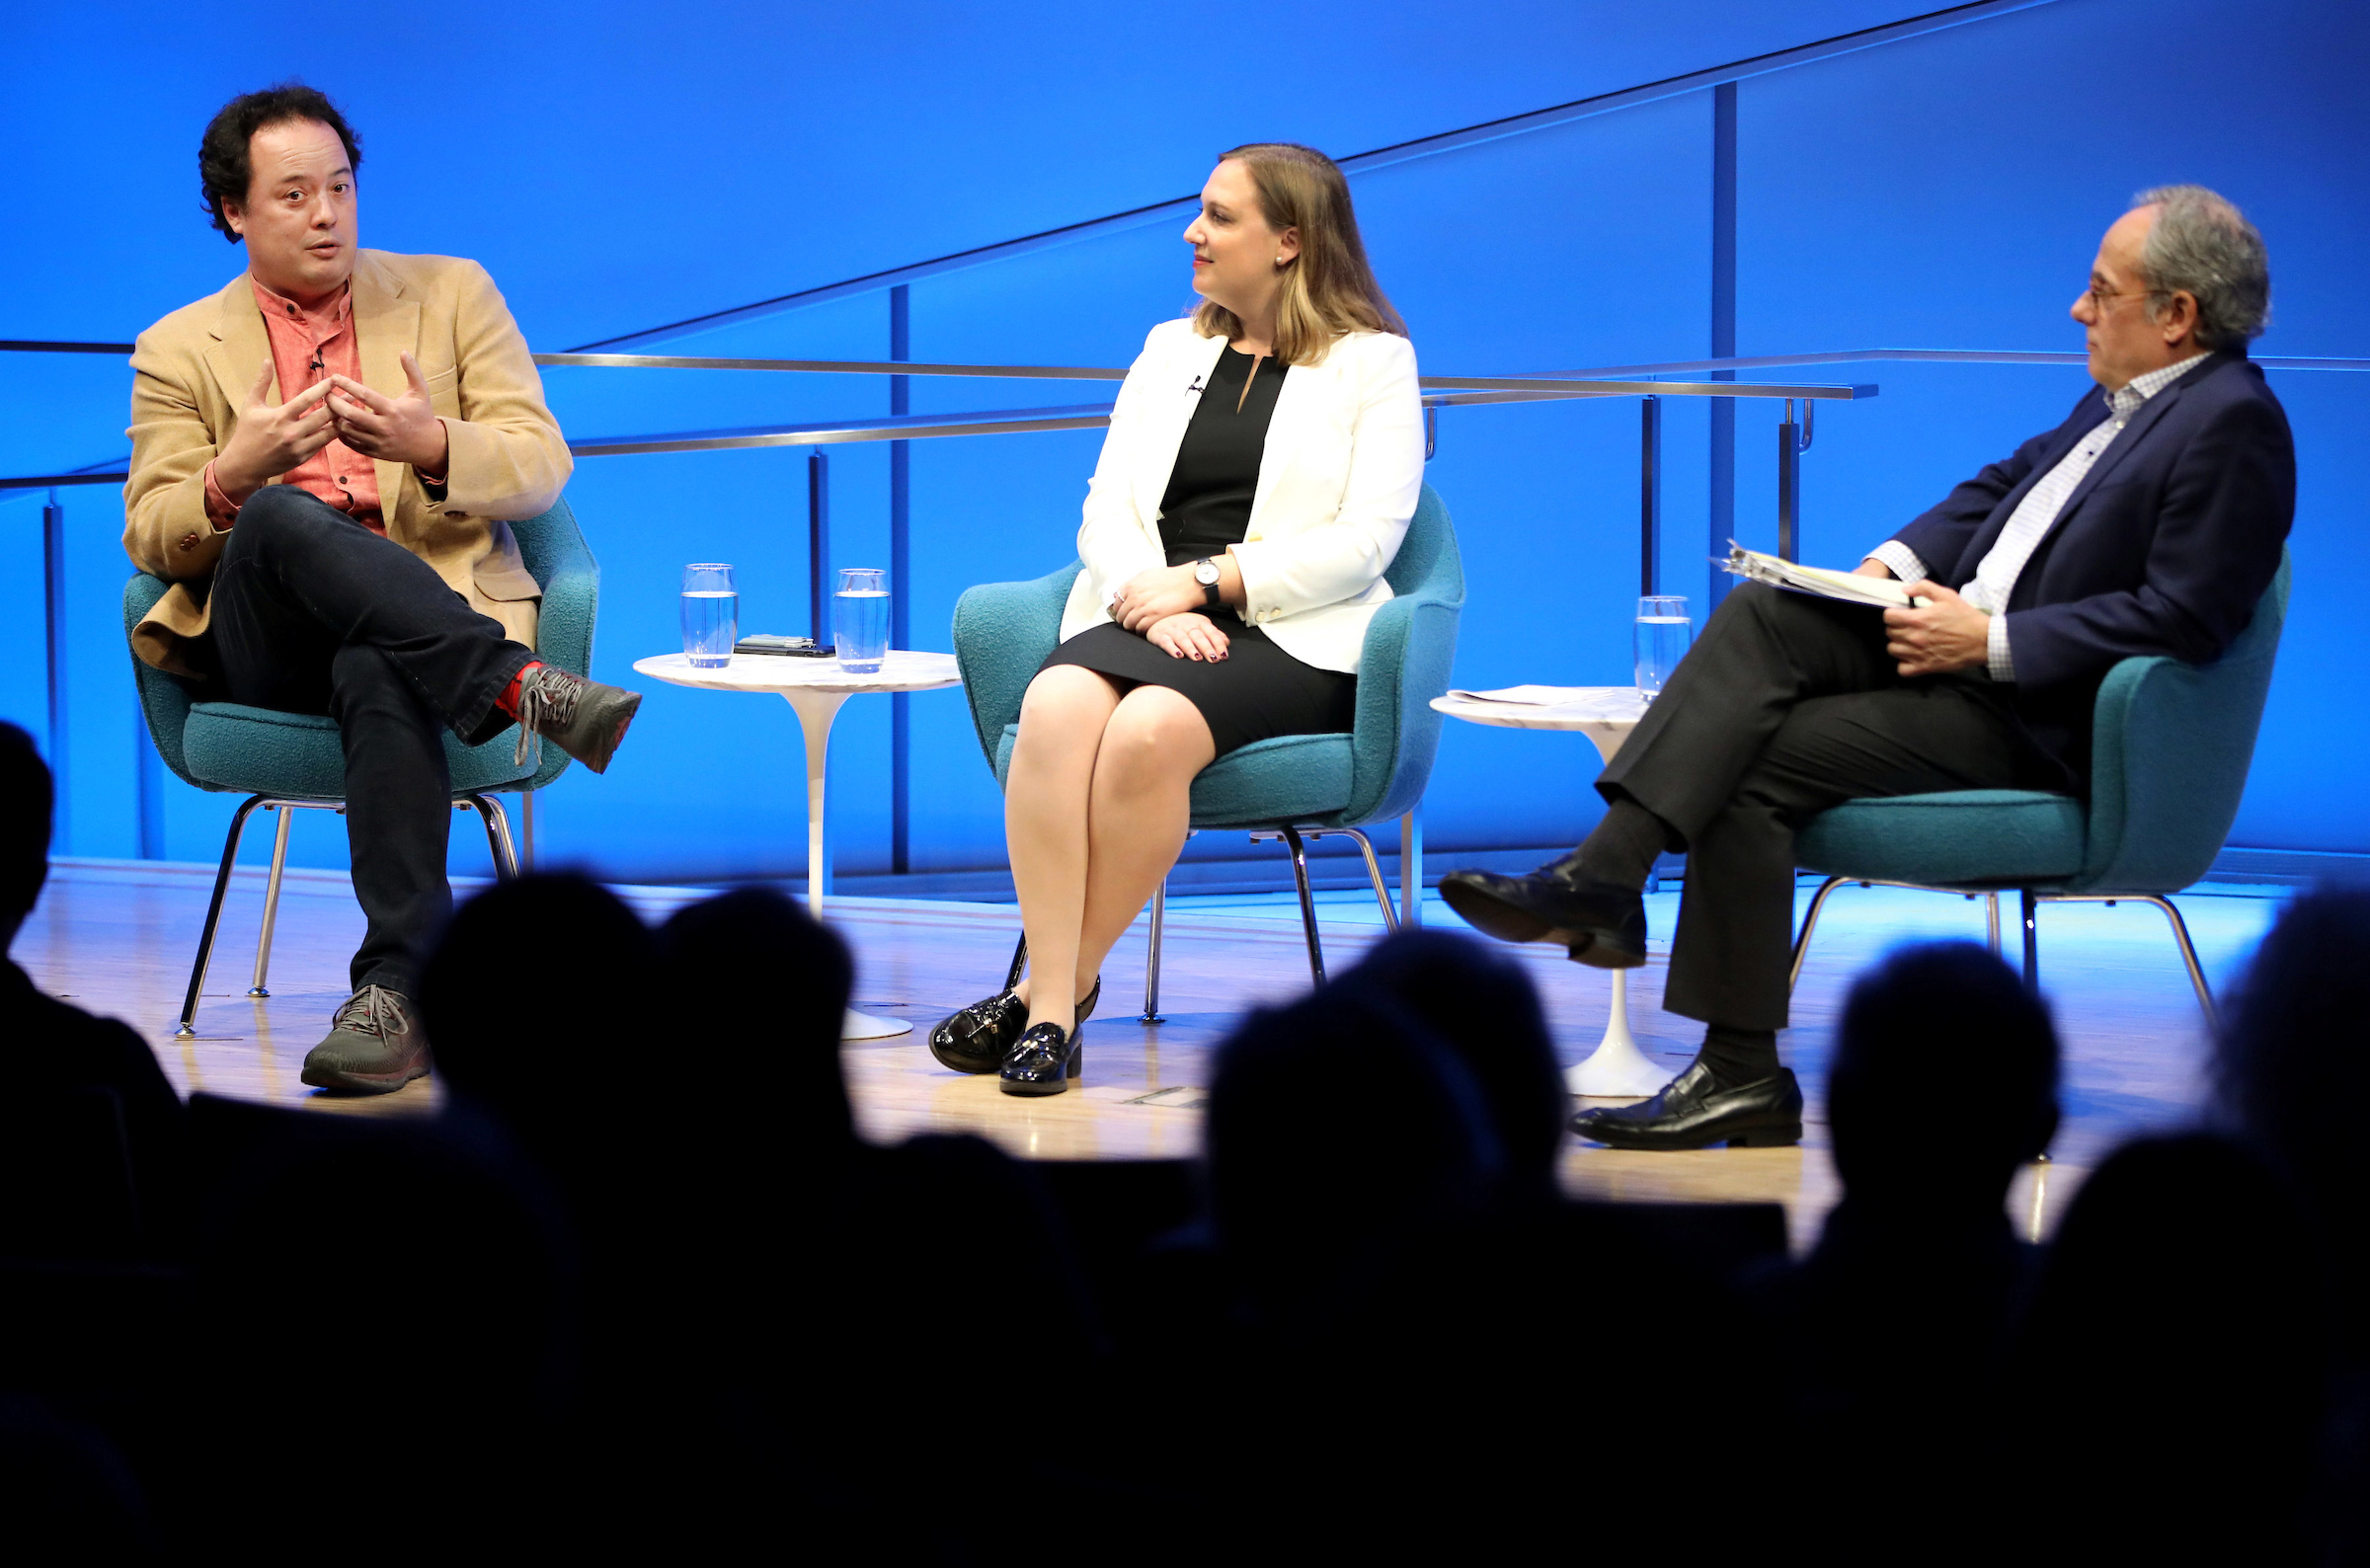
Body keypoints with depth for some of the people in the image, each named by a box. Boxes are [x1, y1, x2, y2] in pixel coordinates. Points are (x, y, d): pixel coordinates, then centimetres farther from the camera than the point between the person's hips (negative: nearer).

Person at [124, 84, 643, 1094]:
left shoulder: (452, 294, 16)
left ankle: (399, 991, -42)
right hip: (267, 643, 0)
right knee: (282, 517, -36)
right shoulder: (179, 349, 15)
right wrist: (234, 478, -16)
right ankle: (516, 685, -40)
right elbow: (151, 538, 6)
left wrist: (435, 446, -16)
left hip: (431, 609, 0)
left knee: (381, 673, -39)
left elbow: (541, 469, 6)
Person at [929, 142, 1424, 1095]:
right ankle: (1049, 1003, -34)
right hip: (1147, 616, 4)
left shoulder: (1374, 364, 6)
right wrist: (1153, 604, -10)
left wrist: (1206, 581, -14)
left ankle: (1068, 985, -22)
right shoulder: (1170, 350, 22)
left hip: (1290, 636, -4)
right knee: (1056, 708, -31)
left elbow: (1364, 541, -6)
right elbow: (1107, 506, 12)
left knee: (1147, 730, -36)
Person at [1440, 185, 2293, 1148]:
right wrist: (1901, 562, 4)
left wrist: (1990, 641, -21)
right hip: (1962, 633, 9)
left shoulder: (2233, 424, -14)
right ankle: (1601, 880, -22)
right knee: (1762, 613, -13)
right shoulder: (2125, 394, 15)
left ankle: (1742, 1073, -9)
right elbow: (2003, 485, 24)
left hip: (2037, 716, -9)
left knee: (1755, 764, -17)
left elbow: (2184, 619, -21)